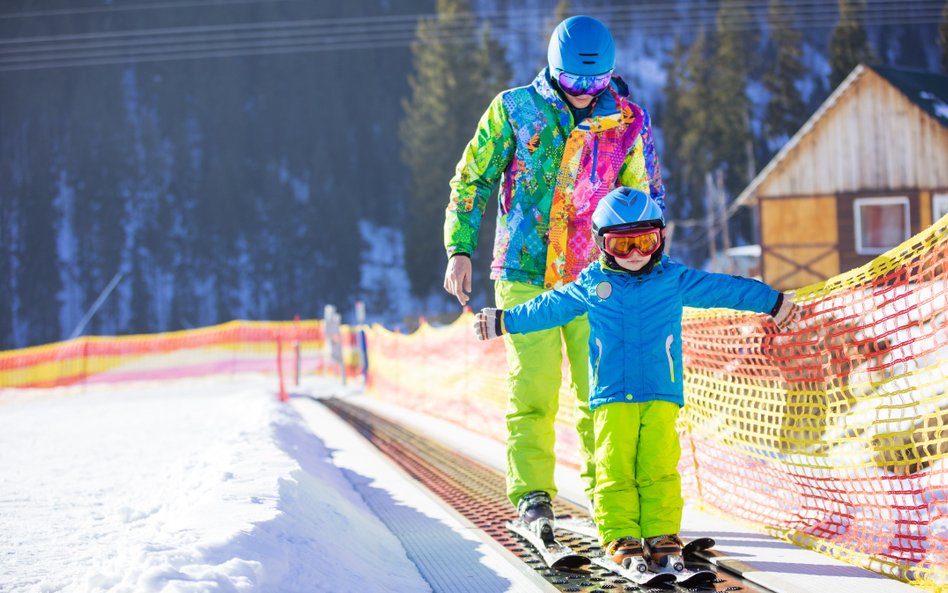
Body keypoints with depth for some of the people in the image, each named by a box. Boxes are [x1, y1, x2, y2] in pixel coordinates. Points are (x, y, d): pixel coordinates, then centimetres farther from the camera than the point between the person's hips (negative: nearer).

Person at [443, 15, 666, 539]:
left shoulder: (627, 122, 2)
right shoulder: (514, 109, -2)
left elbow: (647, 198, 13)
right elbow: (472, 180, 5)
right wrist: (459, 249, -3)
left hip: (594, 276, 1)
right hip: (524, 274, -1)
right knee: (532, 388, -8)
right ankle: (531, 494, -5)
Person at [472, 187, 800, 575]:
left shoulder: (674, 280, 7)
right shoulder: (590, 285, 9)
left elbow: (723, 290, 15)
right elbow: (547, 309, 22)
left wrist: (773, 303, 19)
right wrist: (504, 321, 29)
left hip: (662, 394, 0)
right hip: (611, 397, 0)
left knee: (659, 467, -8)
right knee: (615, 468, -7)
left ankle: (662, 536, -2)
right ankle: (620, 538, -2)